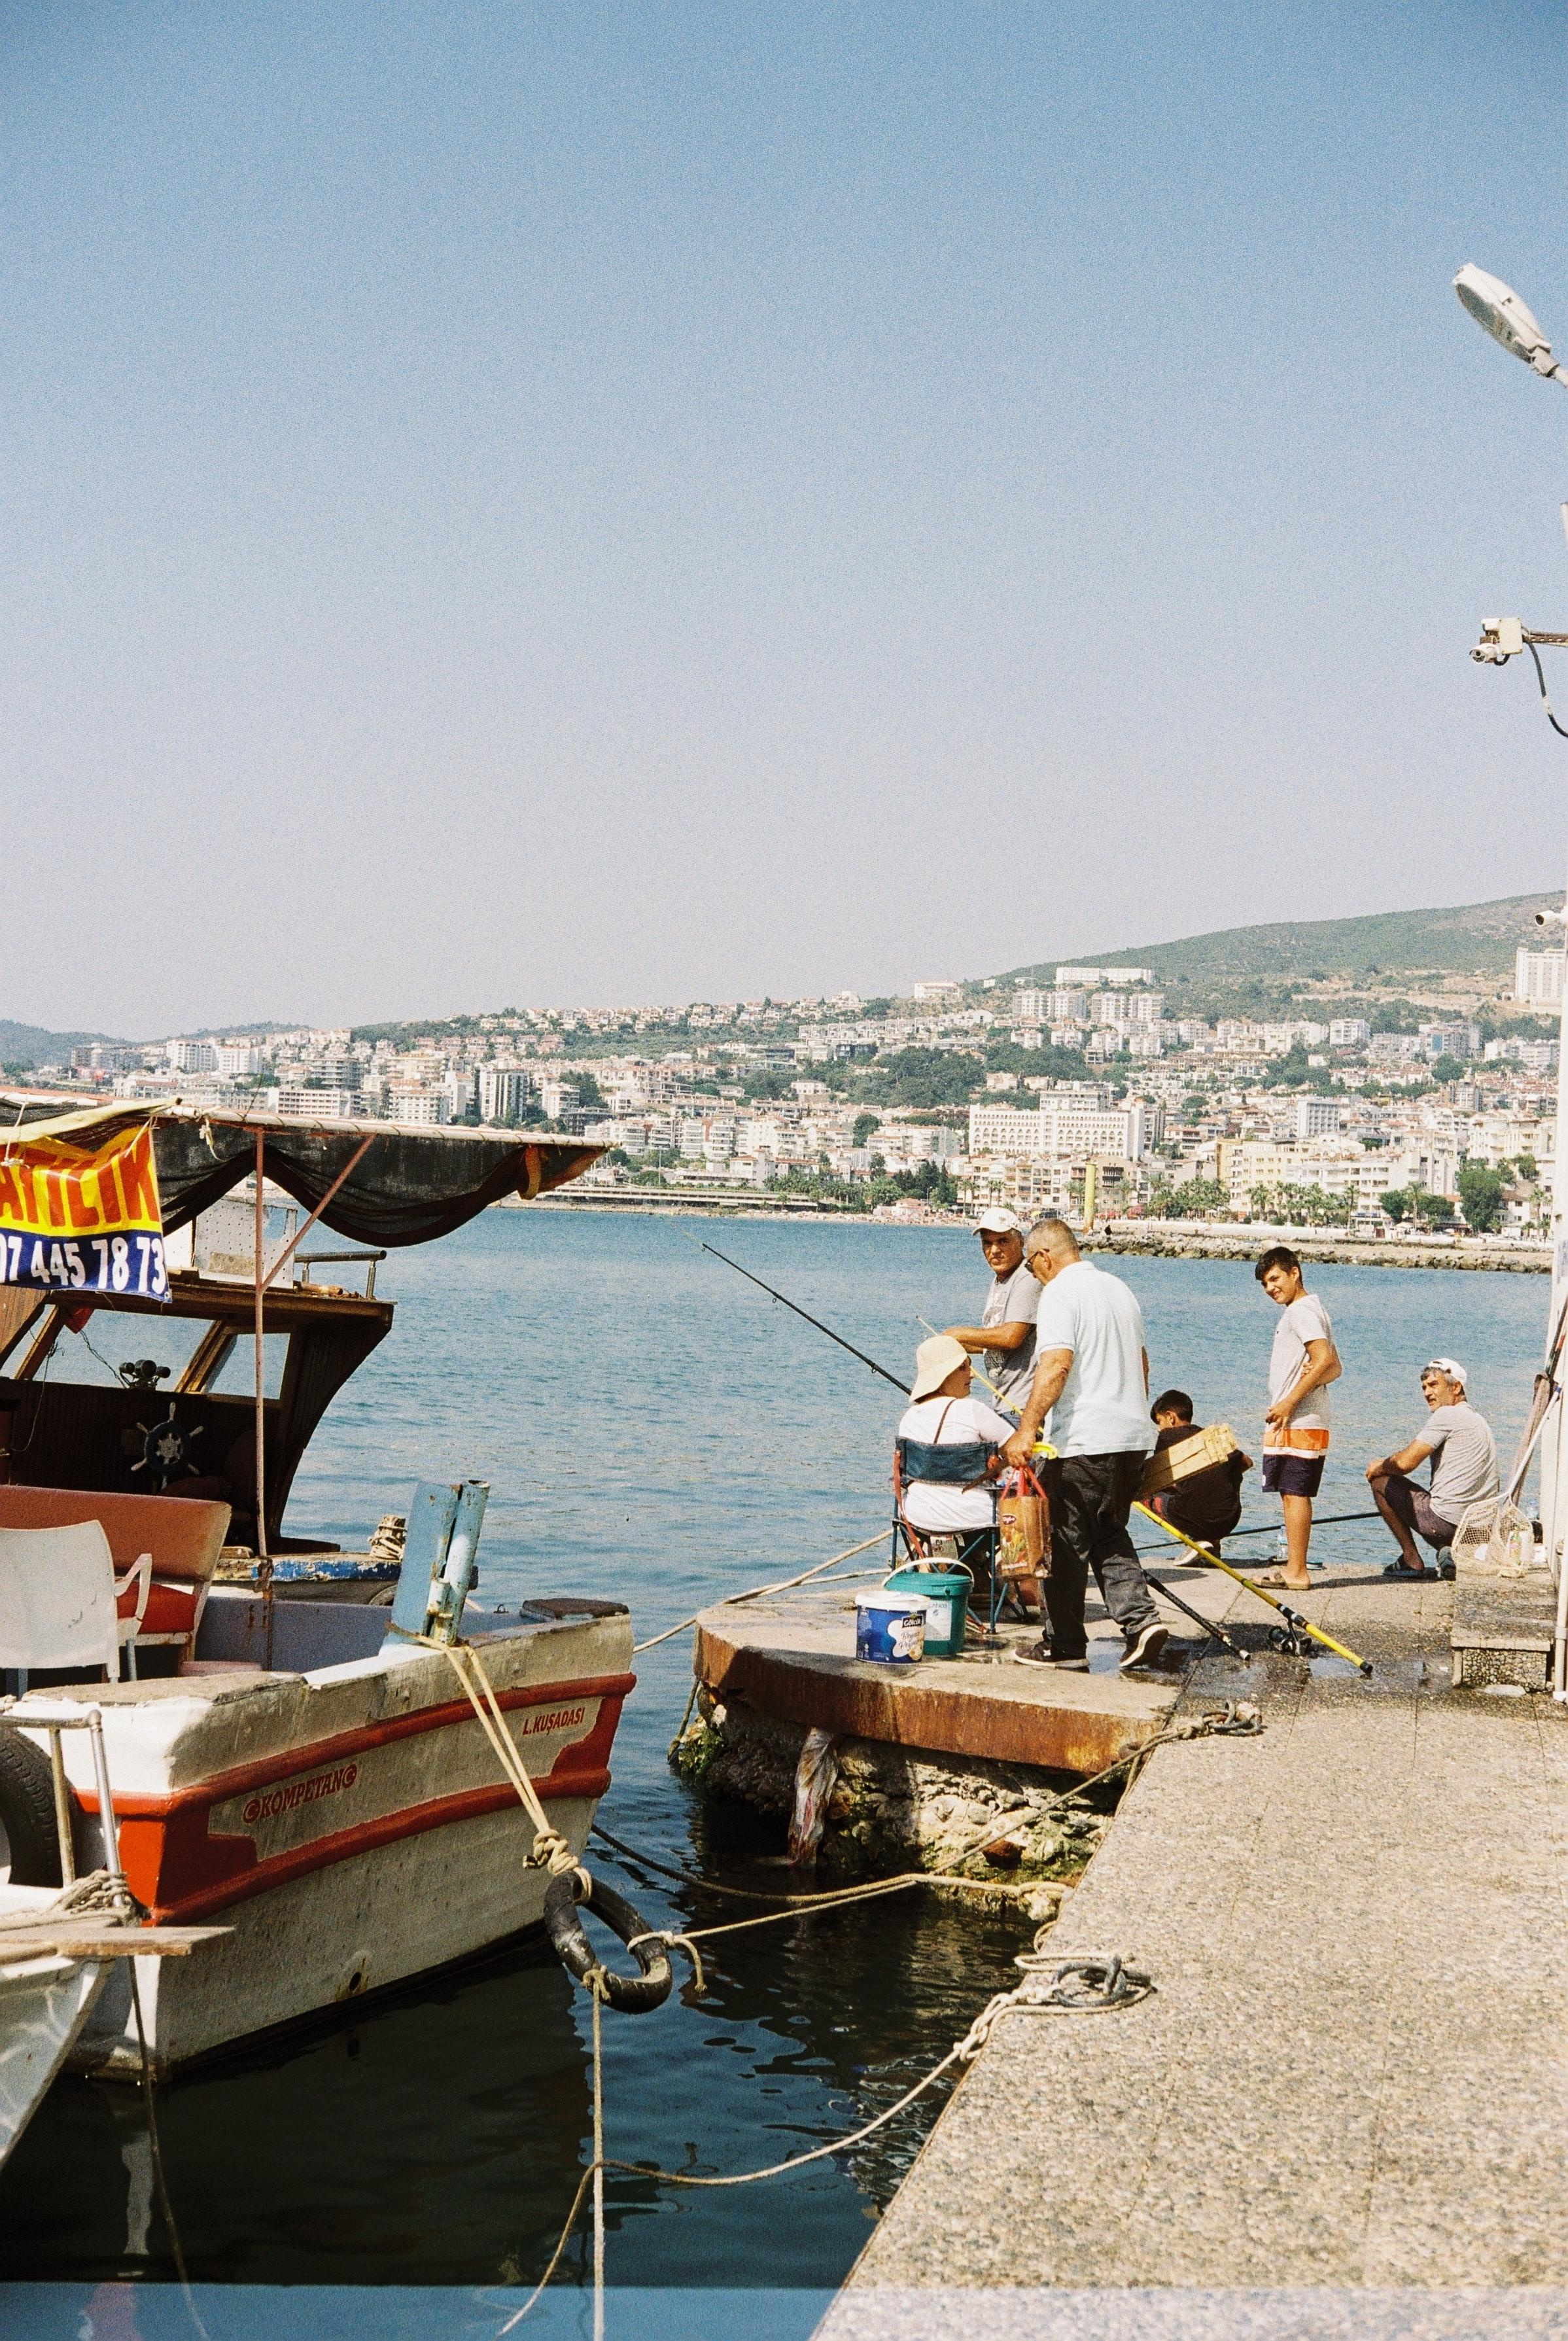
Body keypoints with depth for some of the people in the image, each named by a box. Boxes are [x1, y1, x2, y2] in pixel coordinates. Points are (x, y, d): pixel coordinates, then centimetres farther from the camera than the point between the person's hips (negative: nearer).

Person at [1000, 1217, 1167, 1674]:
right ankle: (1141, 1619, 3)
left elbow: (1056, 1365, -23)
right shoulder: (1119, 1288, 17)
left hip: (1084, 1442, -8)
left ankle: (1066, 1646, 8)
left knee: (1066, 1542, 2)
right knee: (1109, 1536, 19)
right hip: (1133, 1437, 8)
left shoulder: (1060, 1291, -10)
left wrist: (1026, 1430, -25)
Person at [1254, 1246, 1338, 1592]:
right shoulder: (1313, 1309, 21)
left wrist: (1289, 1403, -21)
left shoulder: (1299, 1311, -11)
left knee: (1294, 1494, -9)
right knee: (1295, 1495, 13)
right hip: (1309, 1423, 11)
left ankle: (1296, 1572, -8)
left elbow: (1325, 1360, -24)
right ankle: (1295, 1568, 16)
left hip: (1296, 1422, -11)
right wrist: (1314, 1377, 4)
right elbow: (1335, 1368, 23)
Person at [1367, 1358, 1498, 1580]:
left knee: (1380, 1481, 6)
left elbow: (1406, 1463, -14)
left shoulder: (1447, 1415, -9)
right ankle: (1449, 1553, 8)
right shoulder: (1480, 1422, 20)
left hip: (1448, 1520, -9)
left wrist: (1378, 1468, 8)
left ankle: (1412, 1560, 4)